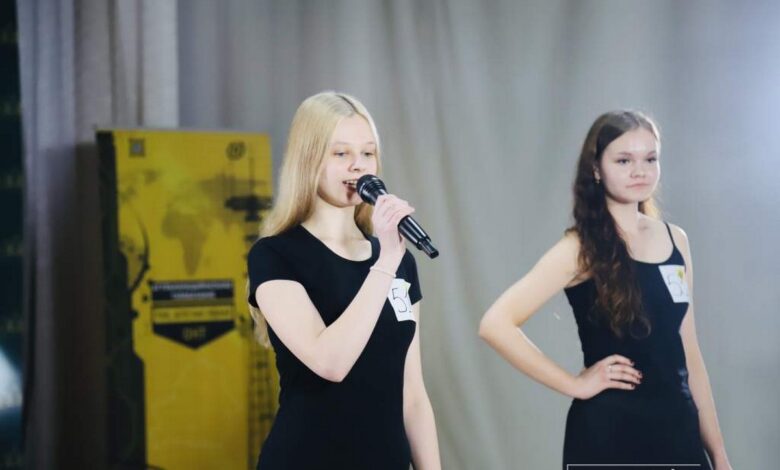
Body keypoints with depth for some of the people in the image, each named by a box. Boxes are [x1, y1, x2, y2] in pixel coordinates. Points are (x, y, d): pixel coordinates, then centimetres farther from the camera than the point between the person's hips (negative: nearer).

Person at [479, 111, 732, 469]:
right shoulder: (582, 249, -10)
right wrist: (575, 384, -15)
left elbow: (686, 353, 12)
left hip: (678, 426, 5)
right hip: (608, 430, -5)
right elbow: (496, 324, -20)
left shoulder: (675, 240, 7)